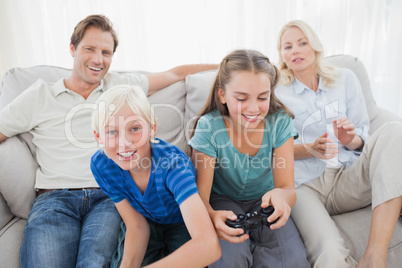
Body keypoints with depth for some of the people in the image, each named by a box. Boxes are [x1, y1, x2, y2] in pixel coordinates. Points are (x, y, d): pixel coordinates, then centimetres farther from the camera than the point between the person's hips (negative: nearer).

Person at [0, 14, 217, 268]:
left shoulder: (124, 86, 16)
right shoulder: (39, 95, 14)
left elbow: (175, 73, 21)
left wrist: (221, 66, 24)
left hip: (111, 197, 0)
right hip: (55, 197, 1)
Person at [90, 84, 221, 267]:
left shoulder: (172, 163, -37)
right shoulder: (101, 165, -22)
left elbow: (209, 246, -48)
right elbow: (136, 226, -12)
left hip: (182, 224, -2)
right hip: (149, 223, 3)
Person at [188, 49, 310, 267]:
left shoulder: (280, 121, -16)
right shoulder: (209, 127, -22)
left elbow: (288, 188, -18)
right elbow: (200, 195, -21)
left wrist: (281, 195, -44)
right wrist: (211, 216, -46)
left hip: (263, 201, 2)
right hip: (223, 202, -2)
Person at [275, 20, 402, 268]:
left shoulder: (345, 79, 13)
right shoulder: (277, 94, 6)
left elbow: (362, 139, 14)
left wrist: (350, 140, -11)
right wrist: (310, 149, -15)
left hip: (350, 181, 4)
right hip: (306, 186, -4)